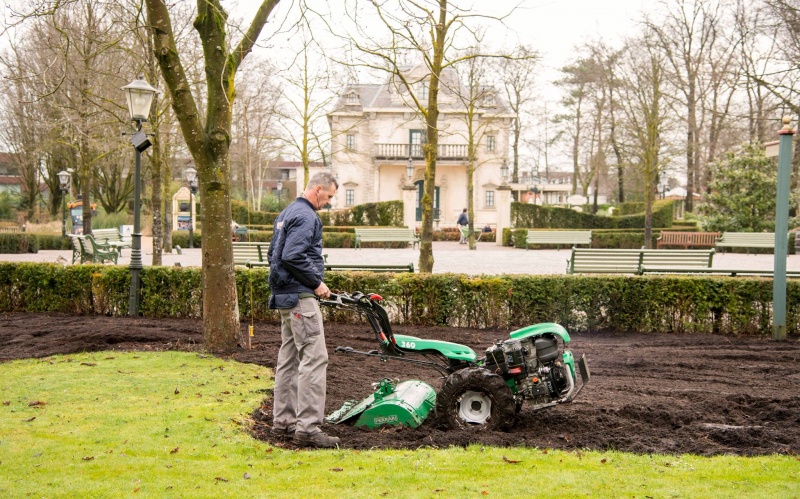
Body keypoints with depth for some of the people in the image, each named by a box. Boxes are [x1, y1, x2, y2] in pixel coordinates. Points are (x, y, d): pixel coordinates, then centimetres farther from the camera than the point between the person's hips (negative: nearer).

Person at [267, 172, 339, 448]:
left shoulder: (286, 213, 19)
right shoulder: (305, 216, -13)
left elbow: (273, 254, 23)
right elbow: (293, 256, -24)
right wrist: (317, 283, -14)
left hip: (285, 295, 11)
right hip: (301, 296, -11)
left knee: (289, 358, 13)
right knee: (314, 358, -11)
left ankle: (283, 422, 18)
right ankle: (307, 427, -13)